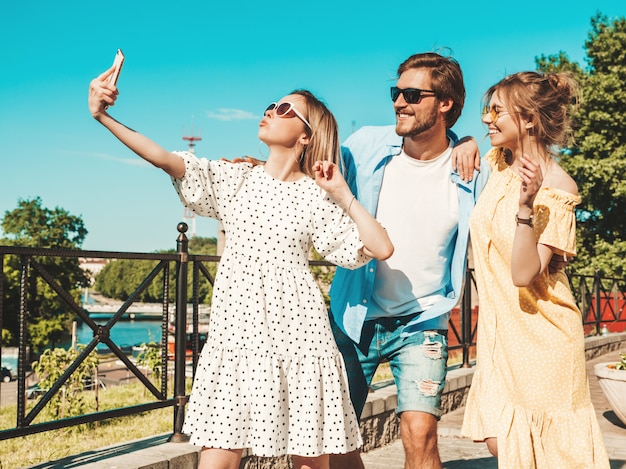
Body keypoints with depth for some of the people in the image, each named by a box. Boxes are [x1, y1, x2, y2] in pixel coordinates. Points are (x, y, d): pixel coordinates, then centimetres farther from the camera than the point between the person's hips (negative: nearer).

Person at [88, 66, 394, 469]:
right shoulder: (234, 179, 9)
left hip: (296, 335, -1)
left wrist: (342, 193, -5)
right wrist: (103, 116, -13)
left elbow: (381, 249, -6)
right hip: (236, 334, 2)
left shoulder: (315, 195, 2)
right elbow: (164, 158, -3)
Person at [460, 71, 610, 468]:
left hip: (539, 332, -7)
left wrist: (526, 206, -37)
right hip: (499, 327, 7)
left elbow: (524, 275, -27)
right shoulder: (500, 162, 2)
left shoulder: (556, 188, -18)